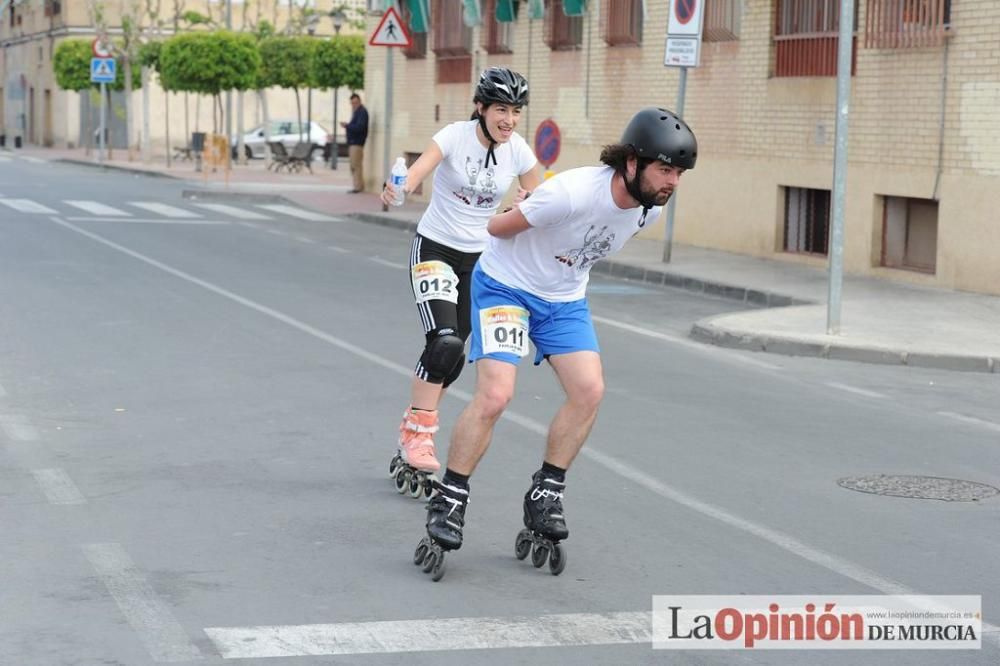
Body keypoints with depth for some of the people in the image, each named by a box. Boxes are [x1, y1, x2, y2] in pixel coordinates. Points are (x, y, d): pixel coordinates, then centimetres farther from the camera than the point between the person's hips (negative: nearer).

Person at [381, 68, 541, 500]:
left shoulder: (518, 151, -6)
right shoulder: (456, 136, -18)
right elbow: (421, 167, -36)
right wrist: (399, 189, -58)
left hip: (480, 257, 4)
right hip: (434, 248, -4)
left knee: (452, 355, 7)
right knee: (445, 341, -22)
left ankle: (413, 434, 24)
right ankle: (418, 433, -11)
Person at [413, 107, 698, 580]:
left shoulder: (650, 208, -11)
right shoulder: (573, 192, -34)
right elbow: (499, 228, -18)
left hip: (565, 298, 6)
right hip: (505, 286, -6)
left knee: (590, 390, -9)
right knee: (494, 395, -19)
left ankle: (545, 496, 7)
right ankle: (447, 505, -6)